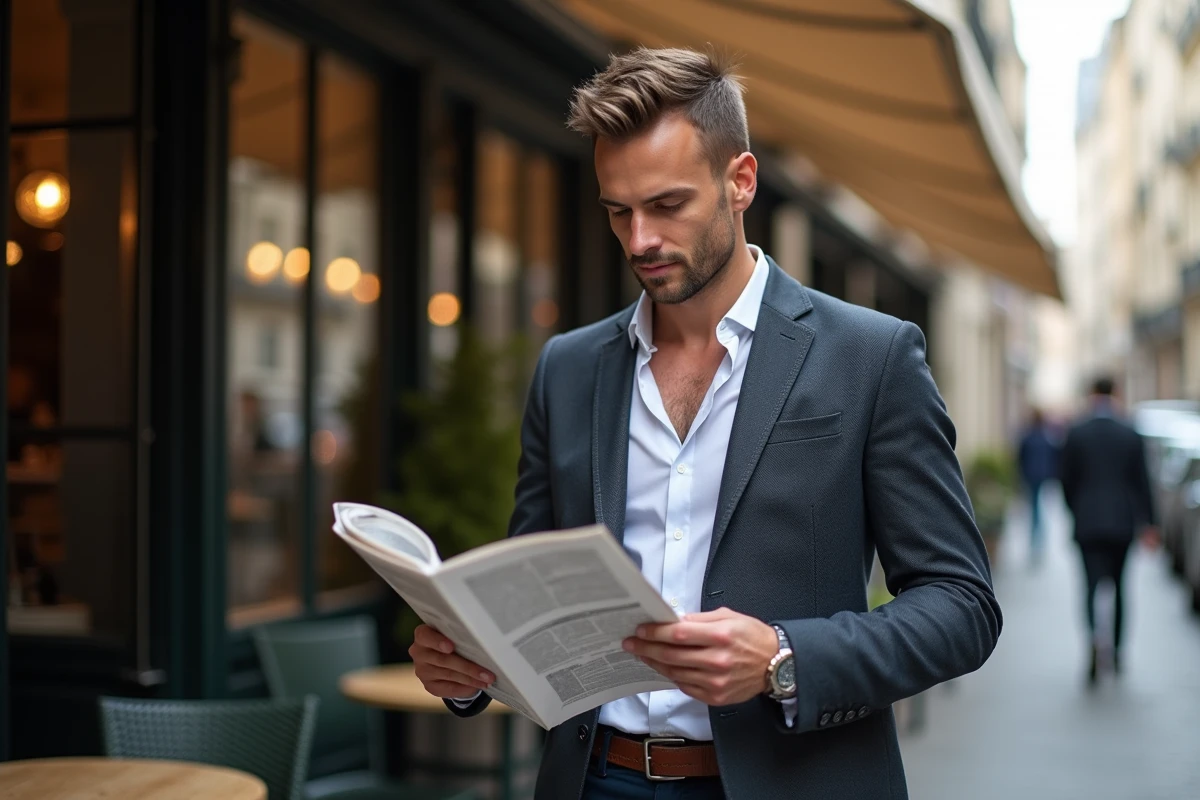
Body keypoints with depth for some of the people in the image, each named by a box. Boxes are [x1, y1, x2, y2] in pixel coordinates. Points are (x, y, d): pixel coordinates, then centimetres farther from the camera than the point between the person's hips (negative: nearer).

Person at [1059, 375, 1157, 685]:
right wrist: (1147, 522, 5)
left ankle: (1098, 638, -32)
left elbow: (1067, 481, 0)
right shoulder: (1131, 435, -1)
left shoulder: (1076, 434, -4)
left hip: (1088, 523, -2)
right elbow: (1142, 482, 1)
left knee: (1093, 585, -4)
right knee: (1118, 585, 16)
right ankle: (1115, 654, 22)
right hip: (1122, 522, 2)